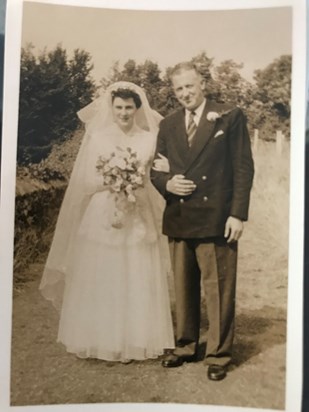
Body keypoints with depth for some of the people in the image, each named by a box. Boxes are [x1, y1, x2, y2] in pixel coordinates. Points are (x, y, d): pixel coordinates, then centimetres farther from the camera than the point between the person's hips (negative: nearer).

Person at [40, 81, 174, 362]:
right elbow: (86, 179, 0)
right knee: (99, 281, 3)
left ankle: (136, 341, 18)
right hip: (101, 218, 0)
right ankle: (100, 340, 18)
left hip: (138, 221, 1)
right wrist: (110, 182, -15)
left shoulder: (150, 139, 5)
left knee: (137, 283, 5)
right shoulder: (97, 137, 3)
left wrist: (138, 184, -15)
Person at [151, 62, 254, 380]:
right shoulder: (167, 125, 14)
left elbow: (243, 167, -3)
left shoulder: (230, 117, 1)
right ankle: (185, 346, 30)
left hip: (216, 219, -4)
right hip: (178, 220, 5)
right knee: (183, 288, 13)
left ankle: (218, 355, 17)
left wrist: (238, 214, -10)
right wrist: (167, 183, -6)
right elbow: (156, 170, 17)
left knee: (218, 289, 2)